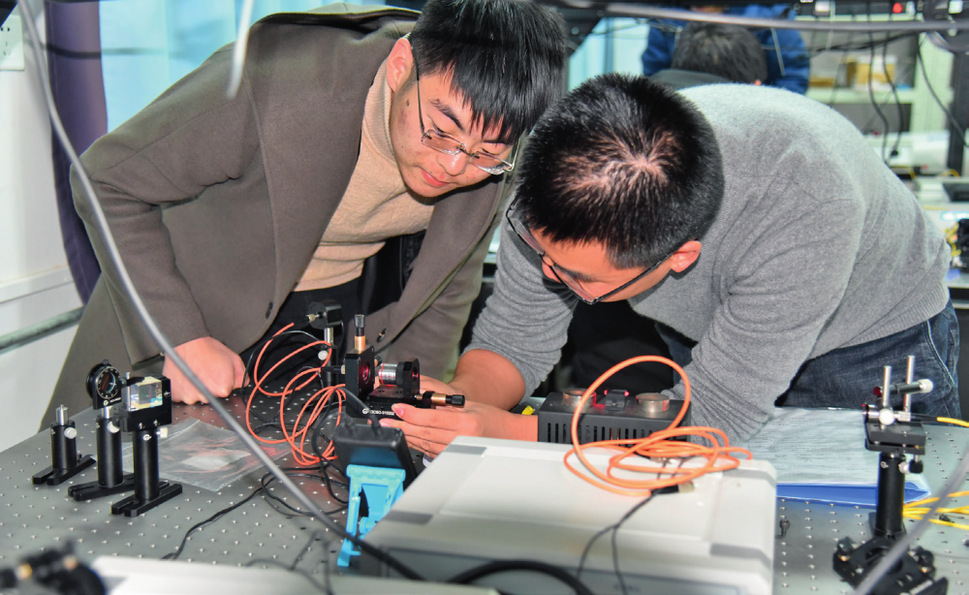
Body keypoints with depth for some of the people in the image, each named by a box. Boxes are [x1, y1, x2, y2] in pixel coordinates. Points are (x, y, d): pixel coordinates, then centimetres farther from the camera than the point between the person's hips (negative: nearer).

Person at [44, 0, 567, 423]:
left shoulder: (496, 160, -21)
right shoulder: (274, 81, -36)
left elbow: (449, 280, 0)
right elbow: (109, 179, -21)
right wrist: (181, 336, -27)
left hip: (345, 301, 3)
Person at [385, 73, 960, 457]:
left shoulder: (802, 205, -44)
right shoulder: (558, 180, -30)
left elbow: (711, 419, -39)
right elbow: (513, 339, -17)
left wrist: (504, 431, -45)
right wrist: (459, 397, -39)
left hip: (875, 338, -3)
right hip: (702, 337, 3)